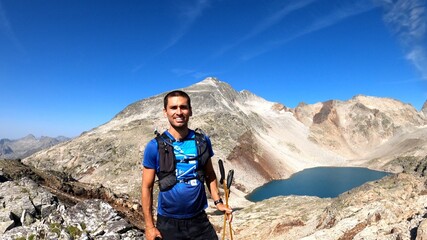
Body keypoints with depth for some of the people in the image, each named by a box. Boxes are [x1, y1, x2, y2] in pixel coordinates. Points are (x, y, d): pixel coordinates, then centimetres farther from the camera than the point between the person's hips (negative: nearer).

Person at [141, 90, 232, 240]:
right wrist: (149, 226, -7)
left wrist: (218, 201, -3)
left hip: (199, 220, 2)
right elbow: (147, 188, -6)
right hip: (168, 224, -1)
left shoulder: (202, 141, -3)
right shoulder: (154, 147, -11)